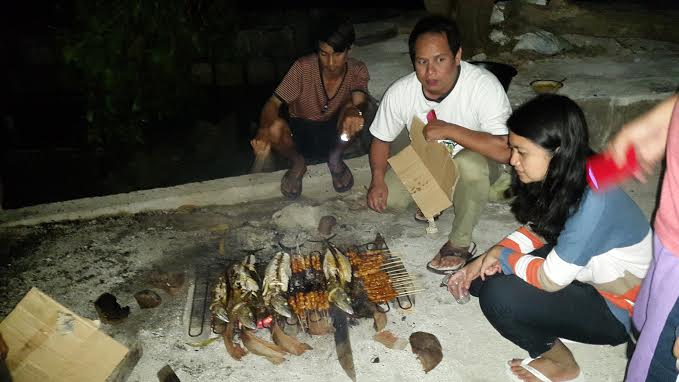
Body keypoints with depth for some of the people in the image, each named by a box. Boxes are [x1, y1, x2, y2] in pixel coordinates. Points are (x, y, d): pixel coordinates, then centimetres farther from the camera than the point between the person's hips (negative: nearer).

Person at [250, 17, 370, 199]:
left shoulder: (357, 71, -16)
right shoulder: (303, 67, -21)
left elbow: (360, 101, -34)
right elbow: (273, 103, -24)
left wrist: (355, 111, -61)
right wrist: (264, 131, -46)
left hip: (334, 134, 1)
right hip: (300, 133, 0)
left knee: (352, 112, -33)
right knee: (275, 128, -35)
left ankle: (335, 159, -3)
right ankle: (298, 162, -1)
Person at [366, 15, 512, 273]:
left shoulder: (484, 85, -31)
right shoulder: (400, 92, -19)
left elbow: (506, 150, -39)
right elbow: (382, 138, -3)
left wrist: (450, 130, -39)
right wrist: (378, 179, -19)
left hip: (474, 163, -4)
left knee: (470, 164, -39)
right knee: (387, 199, -17)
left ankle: (460, 243, -15)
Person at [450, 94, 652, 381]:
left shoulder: (593, 200, -34)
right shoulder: (558, 177, -9)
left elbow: (551, 279, -29)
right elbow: (536, 230, 5)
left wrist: (504, 257, -12)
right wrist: (488, 257, -9)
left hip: (617, 310, -7)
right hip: (574, 269, 8)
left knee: (498, 295, -26)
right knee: (480, 277, -4)